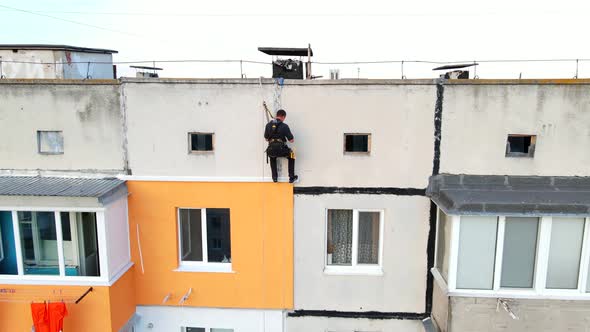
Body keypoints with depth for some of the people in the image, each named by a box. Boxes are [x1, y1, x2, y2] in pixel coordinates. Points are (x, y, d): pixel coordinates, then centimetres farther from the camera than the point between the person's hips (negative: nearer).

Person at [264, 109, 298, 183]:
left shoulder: (268, 125, 4)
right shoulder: (284, 126, -7)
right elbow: (291, 140, -4)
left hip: (271, 150, 3)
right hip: (281, 150, -3)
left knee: (272, 158, 39)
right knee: (291, 156, 28)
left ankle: (275, 177, 34)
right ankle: (291, 178, 26)